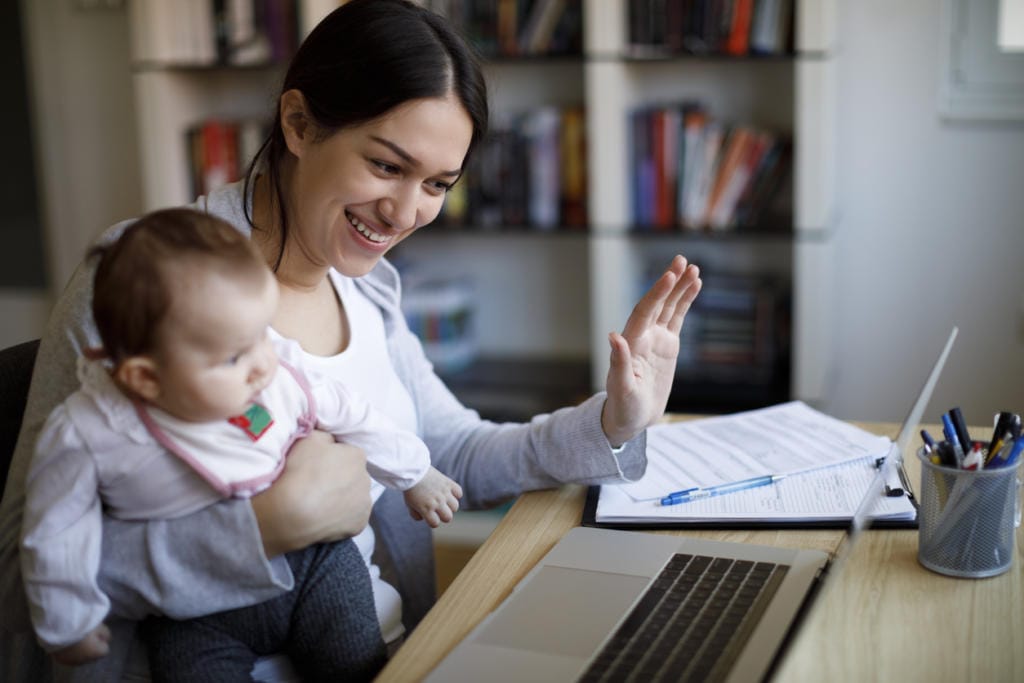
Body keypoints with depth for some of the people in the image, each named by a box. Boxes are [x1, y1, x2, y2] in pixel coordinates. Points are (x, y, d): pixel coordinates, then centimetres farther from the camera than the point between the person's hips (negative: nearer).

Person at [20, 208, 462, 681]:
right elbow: (56, 534, -7)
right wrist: (69, 625, 3)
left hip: (310, 561, 2)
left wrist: (414, 474, 16)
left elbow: (345, 414, 4)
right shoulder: (88, 435, -22)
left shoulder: (279, 374, -15)